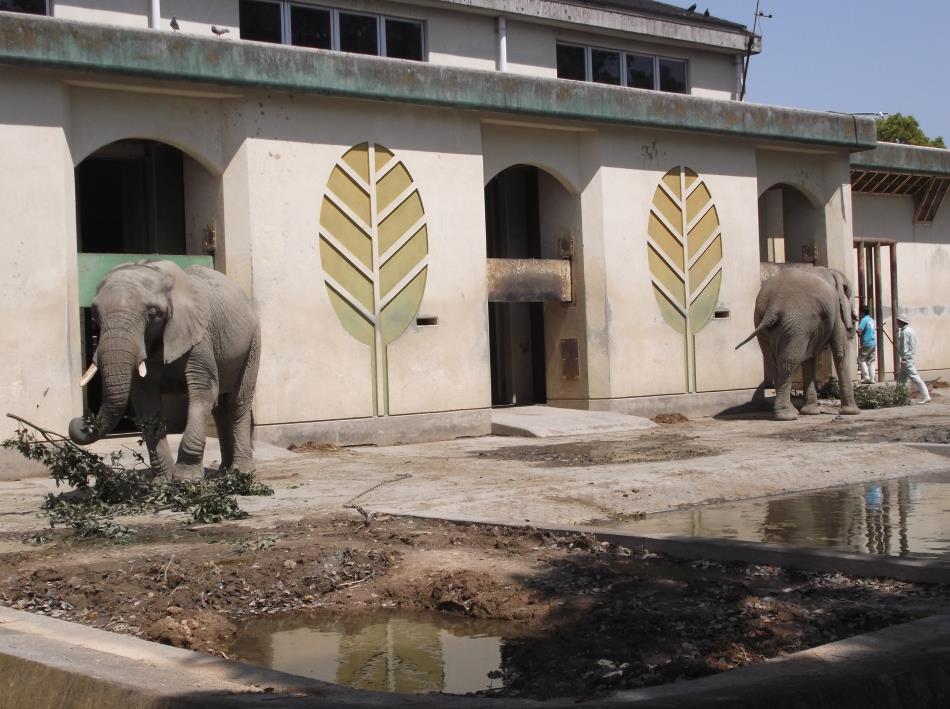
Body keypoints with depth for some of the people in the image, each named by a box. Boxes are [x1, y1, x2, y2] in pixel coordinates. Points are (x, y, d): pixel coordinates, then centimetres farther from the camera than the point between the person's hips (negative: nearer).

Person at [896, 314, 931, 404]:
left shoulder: (905, 332, -16)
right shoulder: (910, 330, 15)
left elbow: (904, 347, -20)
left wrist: (903, 358, -19)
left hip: (907, 359, -11)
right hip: (912, 357, 11)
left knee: (915, 377, -11)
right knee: (901, 378, 15)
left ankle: (925, 396, -13)